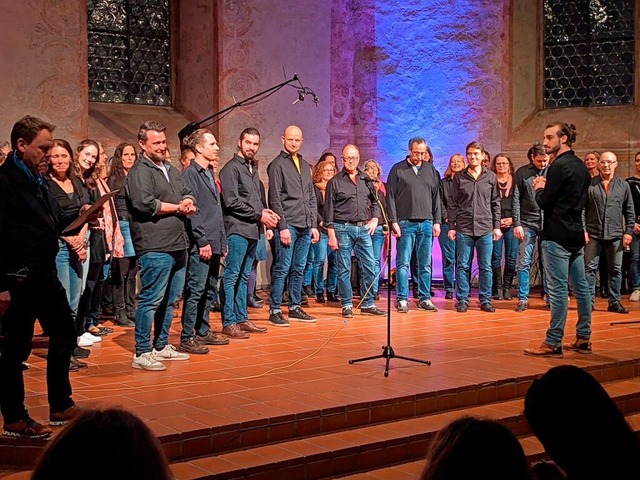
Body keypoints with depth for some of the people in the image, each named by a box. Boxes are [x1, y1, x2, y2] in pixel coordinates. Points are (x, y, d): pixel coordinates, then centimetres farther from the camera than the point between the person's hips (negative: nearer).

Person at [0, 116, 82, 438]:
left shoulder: (37, 180, 14)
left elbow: (54, 223, 19)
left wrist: (78, 217, -1)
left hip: (45, 275, 10)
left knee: (64, 333, 17)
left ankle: (61, 406, 29)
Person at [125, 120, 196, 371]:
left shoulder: (171, 170, 21)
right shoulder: (140, 172, -7)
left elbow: (187, 194, 23)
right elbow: (144, 203, -21)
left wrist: (189, 204, -3)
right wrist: (177, 207, -9)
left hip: (178, 246, 9)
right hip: (155, 248, -9)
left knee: (169, 300, 15)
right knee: (151, 300, -7)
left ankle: (161, 345, 27)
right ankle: (142, 353, -1)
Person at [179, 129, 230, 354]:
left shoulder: (210, 173, 18)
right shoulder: (191, 174, -8)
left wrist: (222, 241, 17)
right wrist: (202, 241, -17)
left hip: (214, 244, 9)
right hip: (201, 245, -9)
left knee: (209, 291, 14)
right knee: (195, 291, -7)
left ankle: (203, 332, 23)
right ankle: (187, 338, -3)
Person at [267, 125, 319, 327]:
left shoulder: (305, 165, 17)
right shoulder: (277, 165, -3)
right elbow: (275, 199, -9)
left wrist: (313, 225, 12)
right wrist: (283, 227, -14)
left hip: (305, 227, 7)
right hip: (287, 226, -6)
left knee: (298, 269, 10)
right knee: (282, 269, -6)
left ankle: (295, 308, 17)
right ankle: (275, 311, -1)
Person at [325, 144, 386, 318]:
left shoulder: (366, 180, 13)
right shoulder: (335, 182, 1)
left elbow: (375, 201, 22)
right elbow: (329, 209, -2)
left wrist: (374, 218, 4)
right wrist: (331, 234, -7)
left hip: (363, 228, 4)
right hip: (343, 229, -4)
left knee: (369, 266, 1)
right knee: (344, 269, 0)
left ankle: (368, 304, 10)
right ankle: (347, 305, 9)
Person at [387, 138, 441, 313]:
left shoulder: (431, 170, 11)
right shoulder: (398, 170, 1)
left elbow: (436, 198, 13)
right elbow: (391, 198, -1)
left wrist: (436, 221, 7)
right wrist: (394, 221, -8)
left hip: (426, 223, 3)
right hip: (405, 223, -3)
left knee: (425, 264, 5)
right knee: (403, 263, -2)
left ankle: (424, 299, 12)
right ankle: (402, 299, 3)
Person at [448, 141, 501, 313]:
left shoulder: (491, 177, 7)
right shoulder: (459, 177, 5)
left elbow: (496, 203, 9)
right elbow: (453, 204, 6)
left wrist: (497, 226, 4)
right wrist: (451, 226, 1)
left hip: (485, 229, 0)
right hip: (464, 229, 0)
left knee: (486, 267, 4)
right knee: (462, 266, 2)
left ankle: (486, 300, 12)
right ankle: (462, 300, 10)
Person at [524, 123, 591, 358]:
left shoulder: (559, 166, -14)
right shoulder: (581, 166, 14)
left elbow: (544, 202, -16)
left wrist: (539, 188, 5)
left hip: (557, 236, -10)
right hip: (576, 234, 10)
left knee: (558, 288, -8)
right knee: (580, 286, 12)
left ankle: (553, 343, -5)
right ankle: (583, 338, 19)